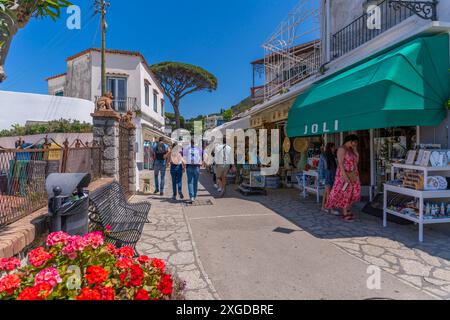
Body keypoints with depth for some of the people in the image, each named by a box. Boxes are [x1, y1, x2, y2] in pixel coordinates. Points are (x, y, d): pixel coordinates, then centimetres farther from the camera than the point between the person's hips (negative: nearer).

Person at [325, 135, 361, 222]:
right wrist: (345, 176, -25)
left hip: (353, 176, 9)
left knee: (351, 193, 11)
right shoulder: (342, 149, -14)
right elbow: (340, 163, -22)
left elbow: (356, 161, 13)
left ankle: (347, 211, 22)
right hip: (344, 175, -9)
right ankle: (345, 214, 4)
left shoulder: (351, 150, 13)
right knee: (345, 193, -3)